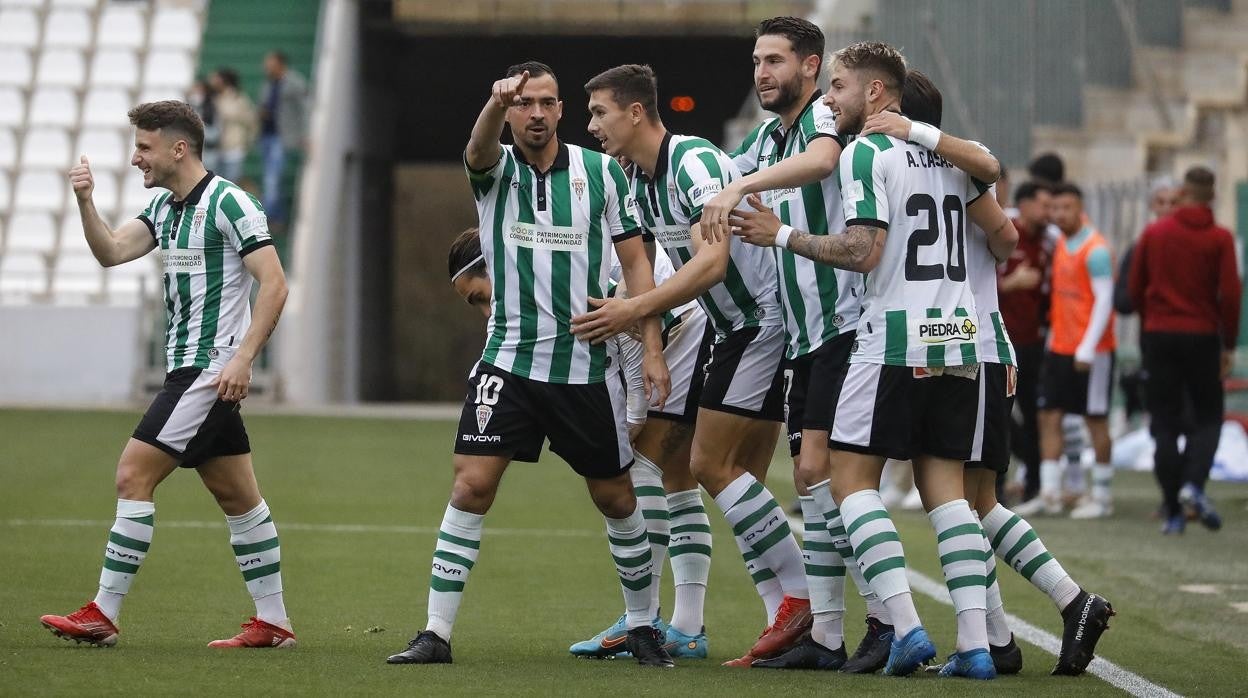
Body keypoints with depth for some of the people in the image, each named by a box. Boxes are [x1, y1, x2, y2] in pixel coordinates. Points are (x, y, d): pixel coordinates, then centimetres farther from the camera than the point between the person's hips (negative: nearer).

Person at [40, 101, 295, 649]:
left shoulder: (227, 203, -13)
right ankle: (273, 621, 13)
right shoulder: (165, 207, 14)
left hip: (212, 369, -9)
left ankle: (103, 614, -10)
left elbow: (274, 284, -16)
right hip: (189, 370, 9)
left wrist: (243, 357, -23)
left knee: (134, 475, -12)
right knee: (237, 496, 10)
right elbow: (111, 252, 8)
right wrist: (84, 201, -7)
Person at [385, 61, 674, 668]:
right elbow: (479, 149, -26)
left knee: (615, 498, 8)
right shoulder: (495, 170, 0)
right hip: (508, 361, -1)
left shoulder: (602, 173, 1)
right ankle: (436, 633, -9)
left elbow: (635, 261, 4)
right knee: (471, 485, -13)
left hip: (585, 365, 1)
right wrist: (496, 104, -49)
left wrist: (651, 350, -5)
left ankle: (641, 625, 26)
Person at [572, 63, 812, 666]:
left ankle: (802, 596, -9)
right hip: (736, 328, 10)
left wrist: (635, 309, -30)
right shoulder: (639, 181, 11)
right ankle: (787, 617, 6)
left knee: (713, 464, -12)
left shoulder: (694, 162, -18)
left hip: (765, 318, -10)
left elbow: (712, 260, -27)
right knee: (739, 476, 6)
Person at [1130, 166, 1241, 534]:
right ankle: (1194, 483, -16)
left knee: (1165, 424, 5)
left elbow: (1135, 289, 5)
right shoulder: (1219, 238, -5)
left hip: (1159, 336, 2)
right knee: (1208, 416, 10)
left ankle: (1173, 512, 2)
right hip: (1202, 336, -2)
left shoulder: (1154, 233, 2)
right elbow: (1230, 294, -8)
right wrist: (1229, 345, 1)